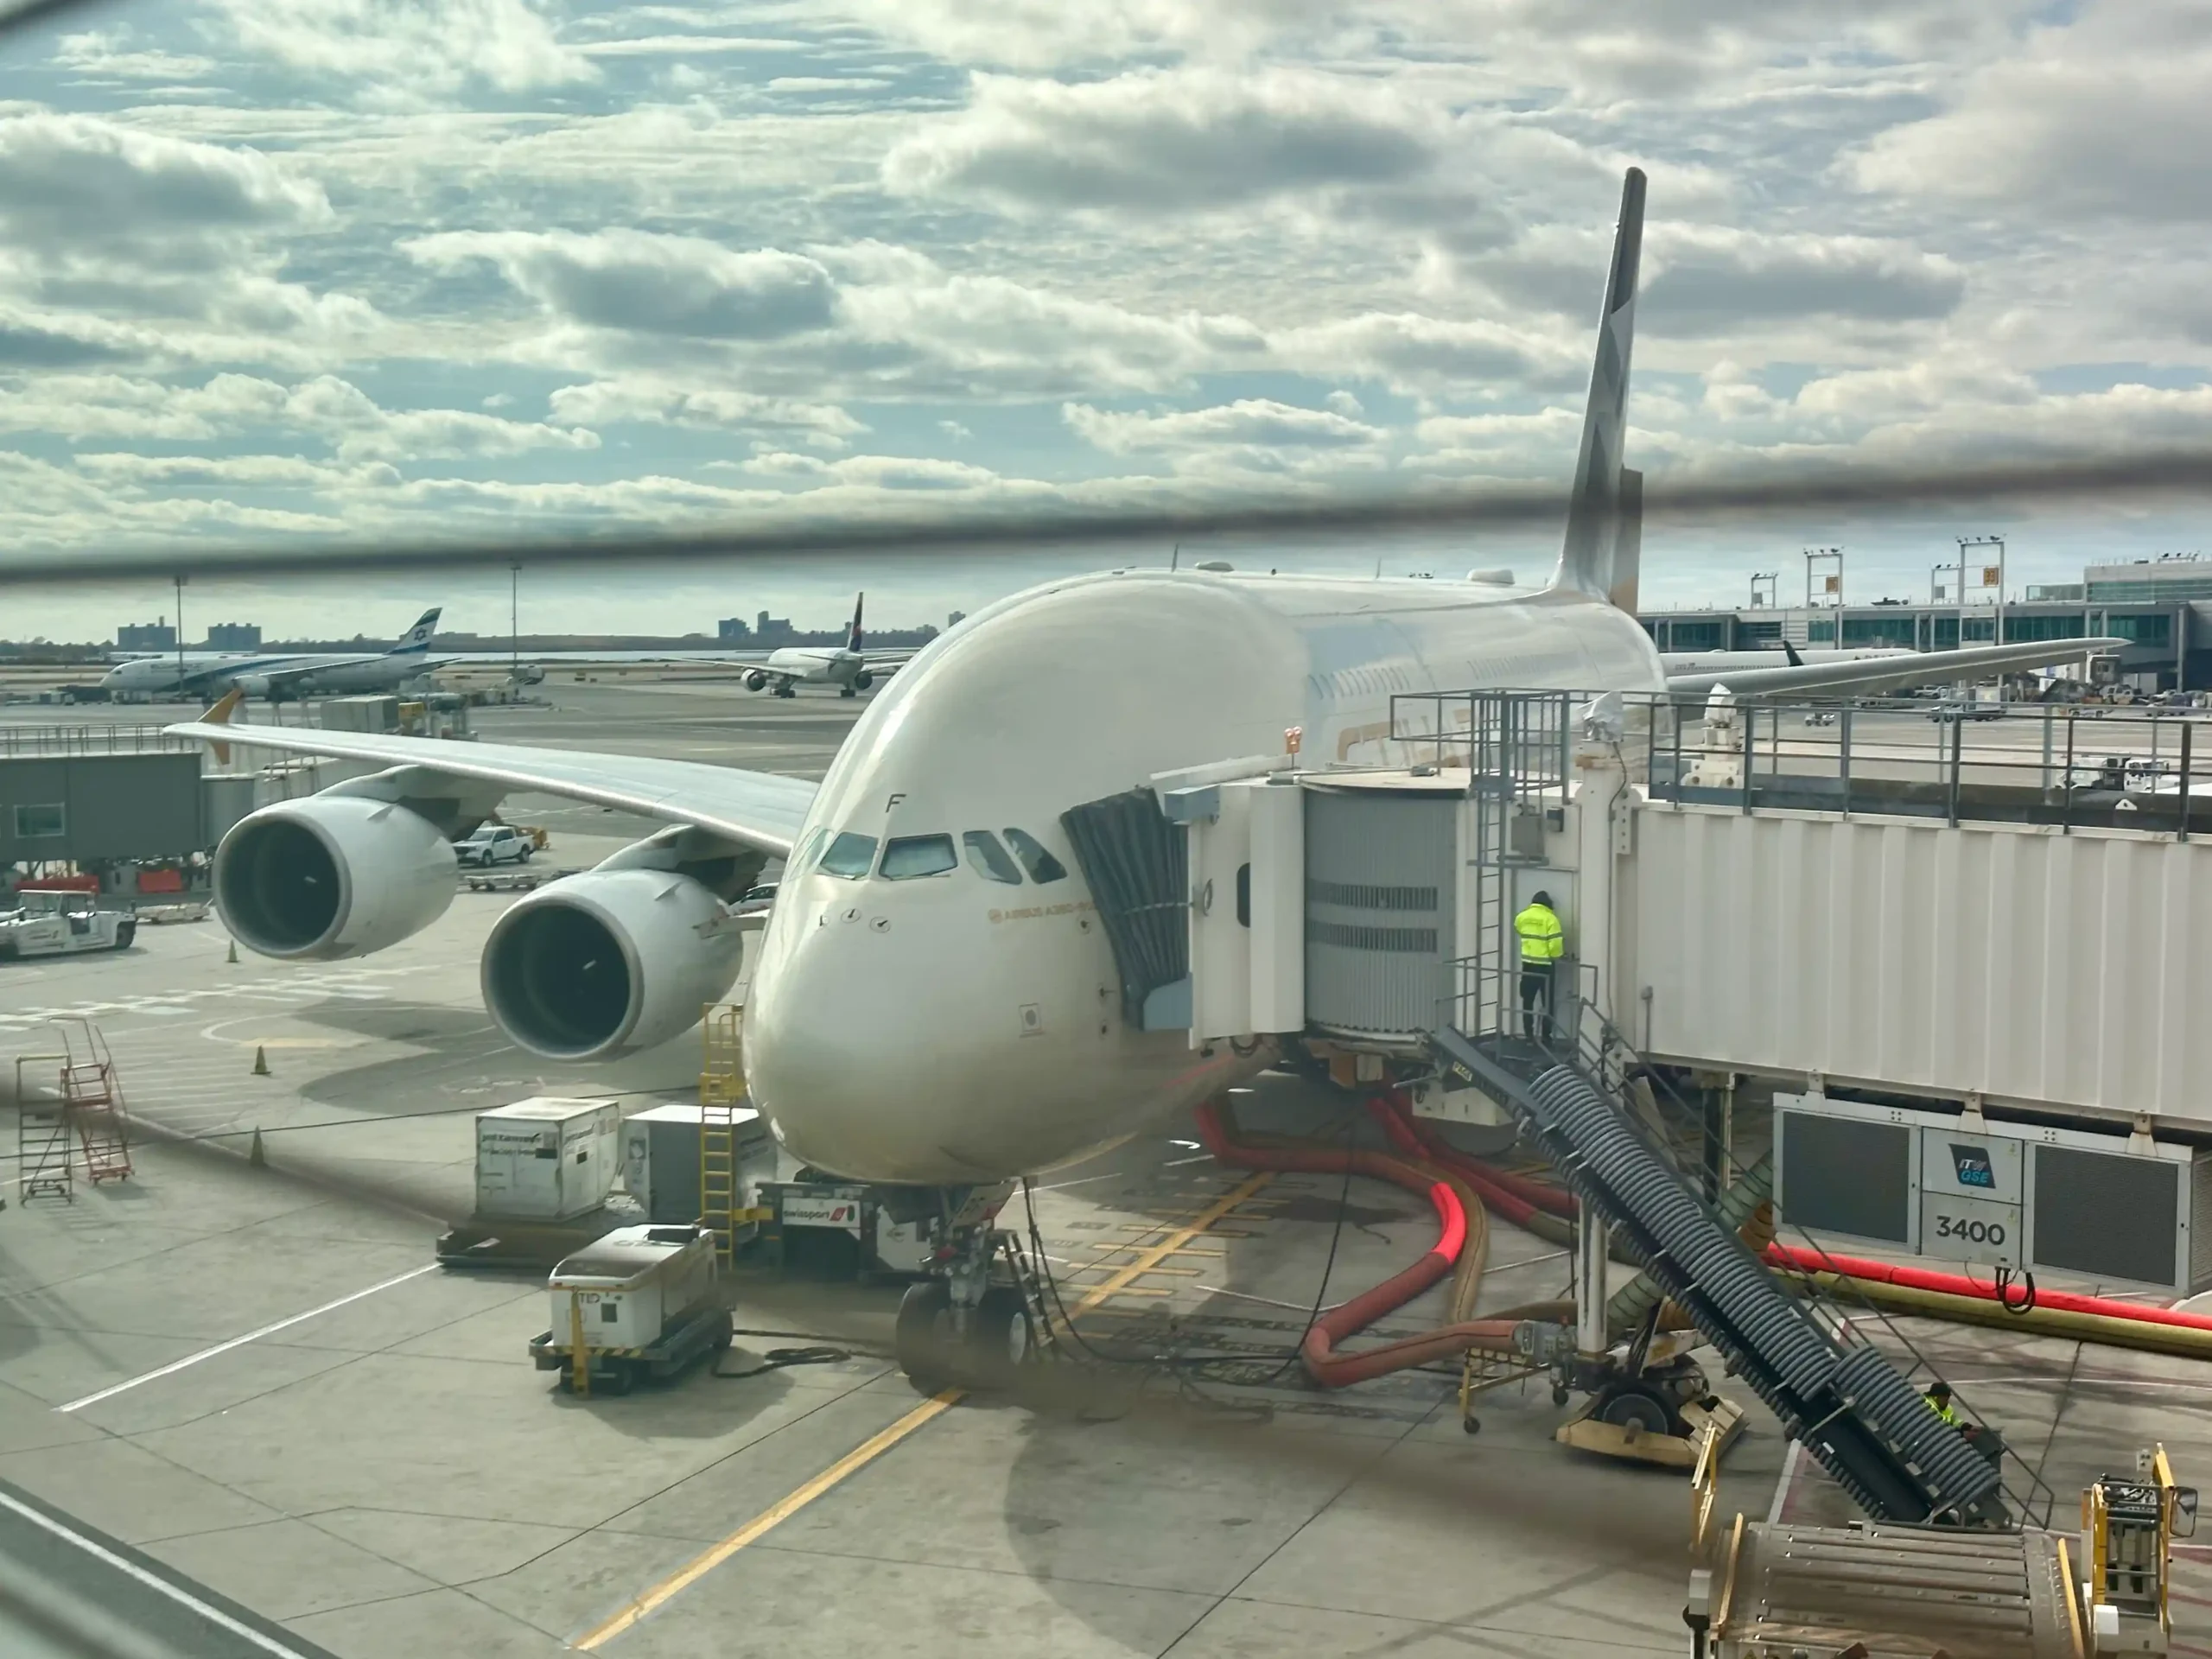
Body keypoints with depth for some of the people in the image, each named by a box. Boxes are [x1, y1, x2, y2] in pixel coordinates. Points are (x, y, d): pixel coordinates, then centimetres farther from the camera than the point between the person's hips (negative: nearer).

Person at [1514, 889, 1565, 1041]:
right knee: (1547, 1002, 7)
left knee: (1528, 1001, 10)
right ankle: (1546, 1036, 7)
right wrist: (1558, 955, 4)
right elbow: (1555, 943, -16)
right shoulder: (1550, 918, -11)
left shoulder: (1521, 917, 2)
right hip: (1545, 965, -3)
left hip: (1528, 964, 3)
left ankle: (1528, 1036, 8)